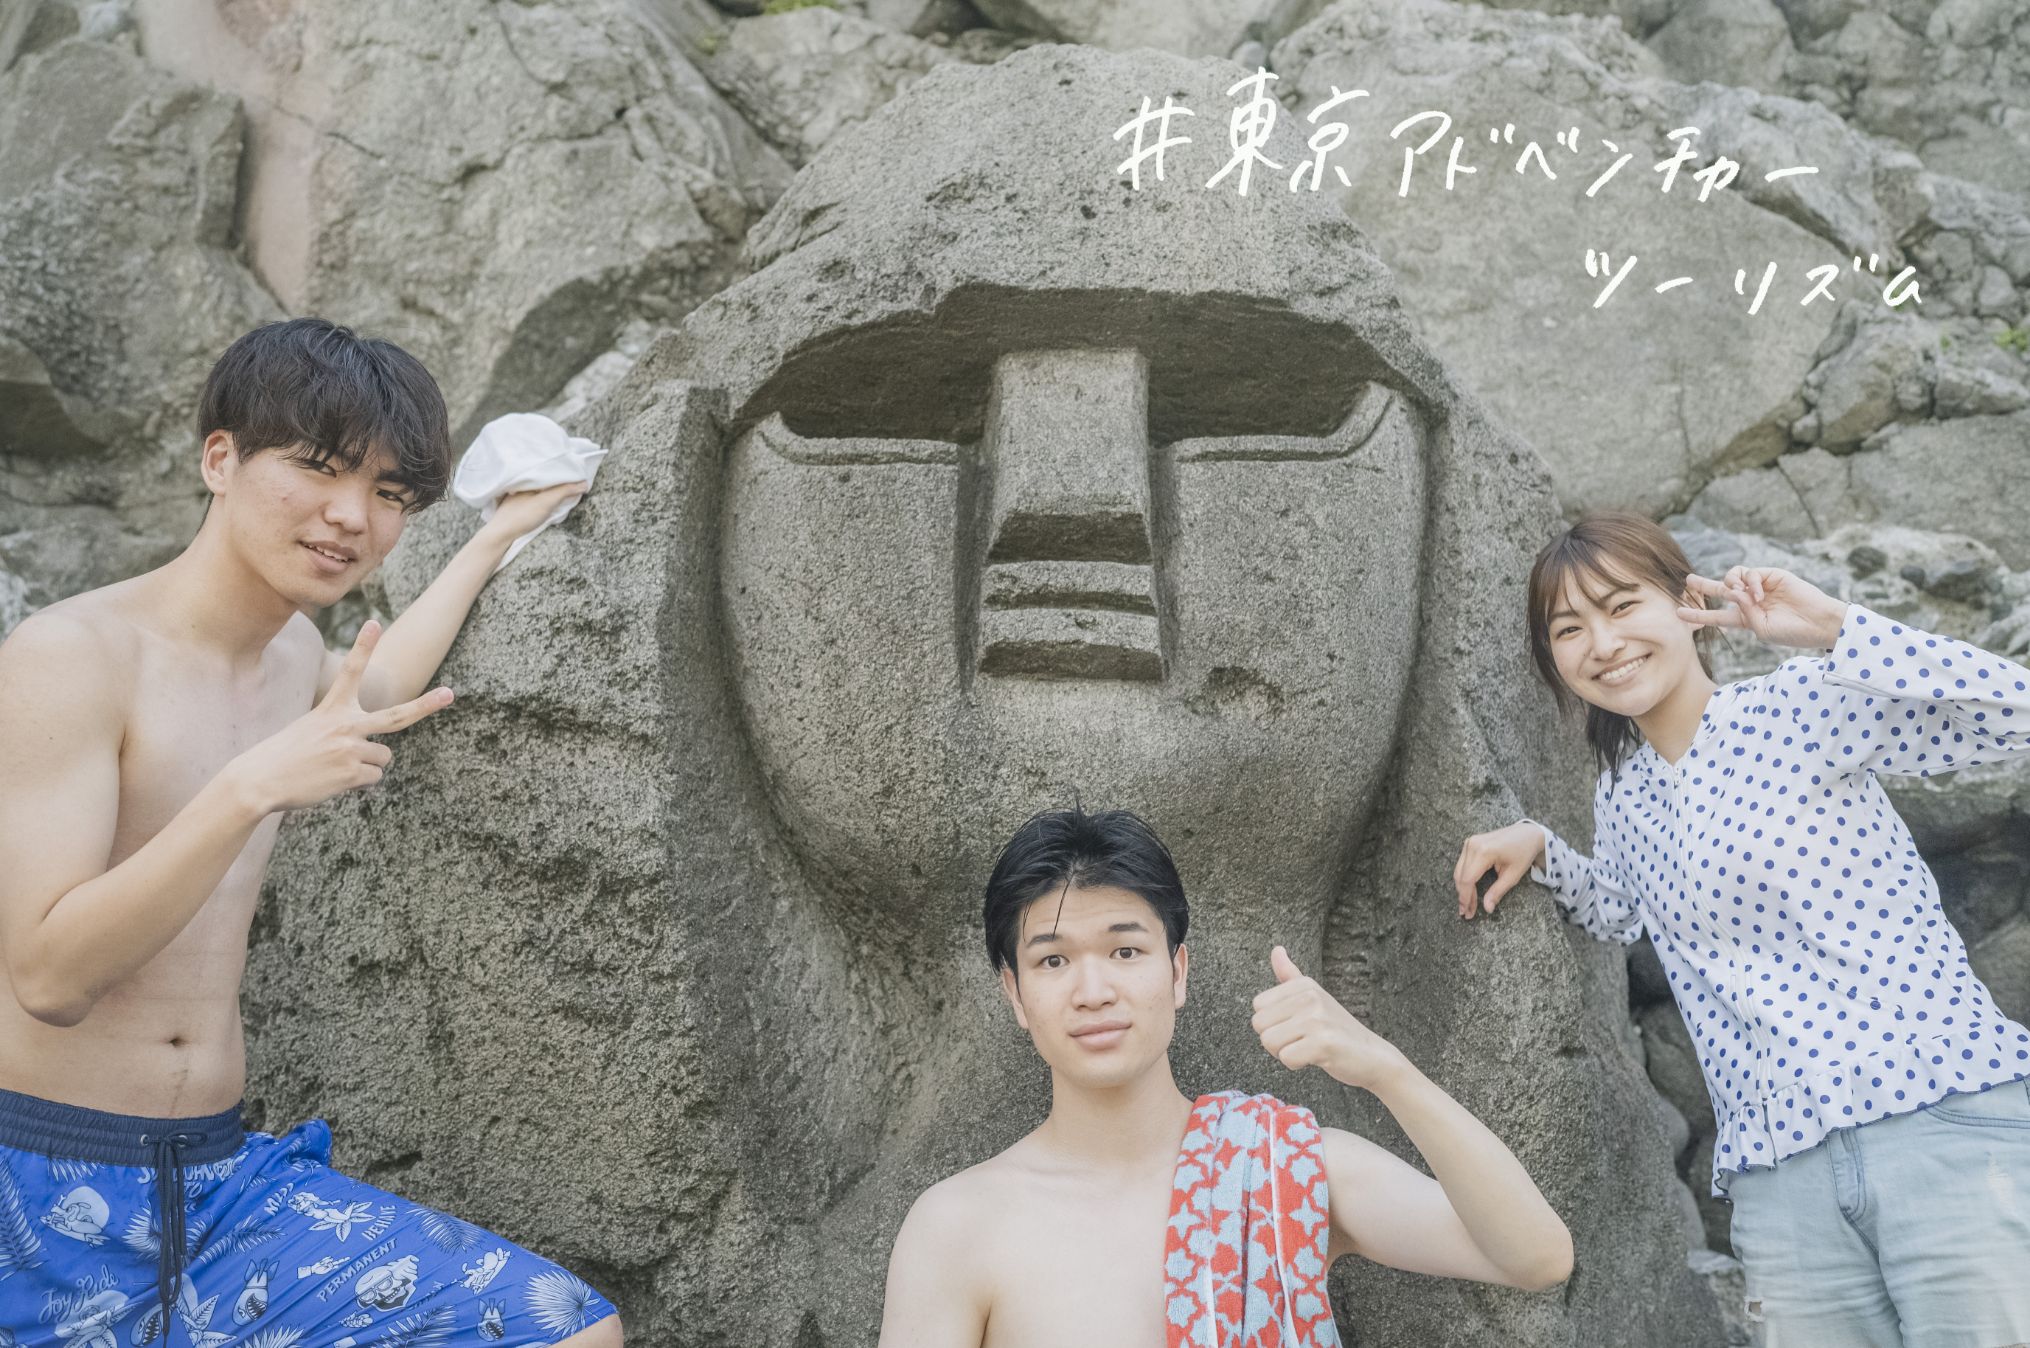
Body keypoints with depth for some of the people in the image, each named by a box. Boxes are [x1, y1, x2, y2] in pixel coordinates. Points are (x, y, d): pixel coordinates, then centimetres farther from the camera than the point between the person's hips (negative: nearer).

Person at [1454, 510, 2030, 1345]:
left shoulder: (1804, 705, -3)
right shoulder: (1621, 793, 13)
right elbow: (1618, 915, 32)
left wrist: (1832, 629, -17)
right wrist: (1538, 848, 14)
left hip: (1951, 1125, -4)